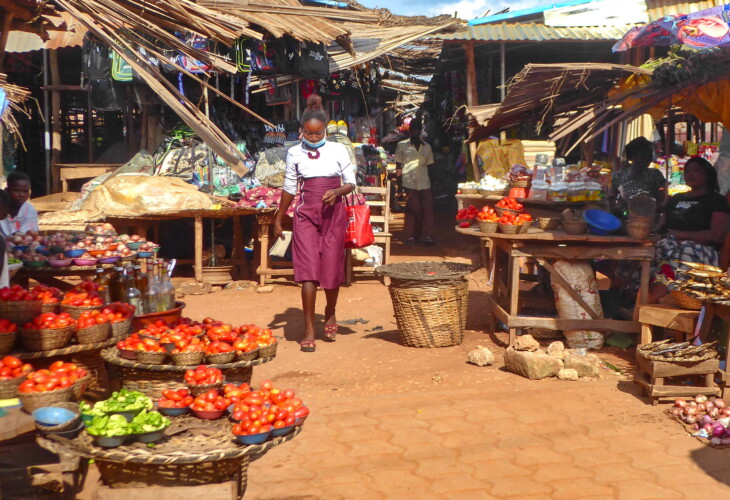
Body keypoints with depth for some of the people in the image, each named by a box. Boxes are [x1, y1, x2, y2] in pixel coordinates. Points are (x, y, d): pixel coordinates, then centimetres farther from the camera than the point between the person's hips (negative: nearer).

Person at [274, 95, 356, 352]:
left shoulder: (338, 150, 2)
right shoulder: (295, 153, 5)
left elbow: (351, 183, 5)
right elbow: (289, 188, 13)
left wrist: (337, 192, -16)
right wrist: (278, 219, 16)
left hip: (333, 215, 0)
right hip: (306, 214, 0)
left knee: (332, 269, 4)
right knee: (308, 270, -9)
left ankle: (330, 313, 33)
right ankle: (309, 330, -5)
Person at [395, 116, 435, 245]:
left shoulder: (426, 146, 14)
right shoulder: (402, 145, 8)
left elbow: (429, 164, 16)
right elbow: (398, 165, 8)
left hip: (424, 182, 2)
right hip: (409, 182, -2)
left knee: (427, 208, -6)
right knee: (413, 209, -2)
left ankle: (427, 235, -3)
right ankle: (412, 236, 8)